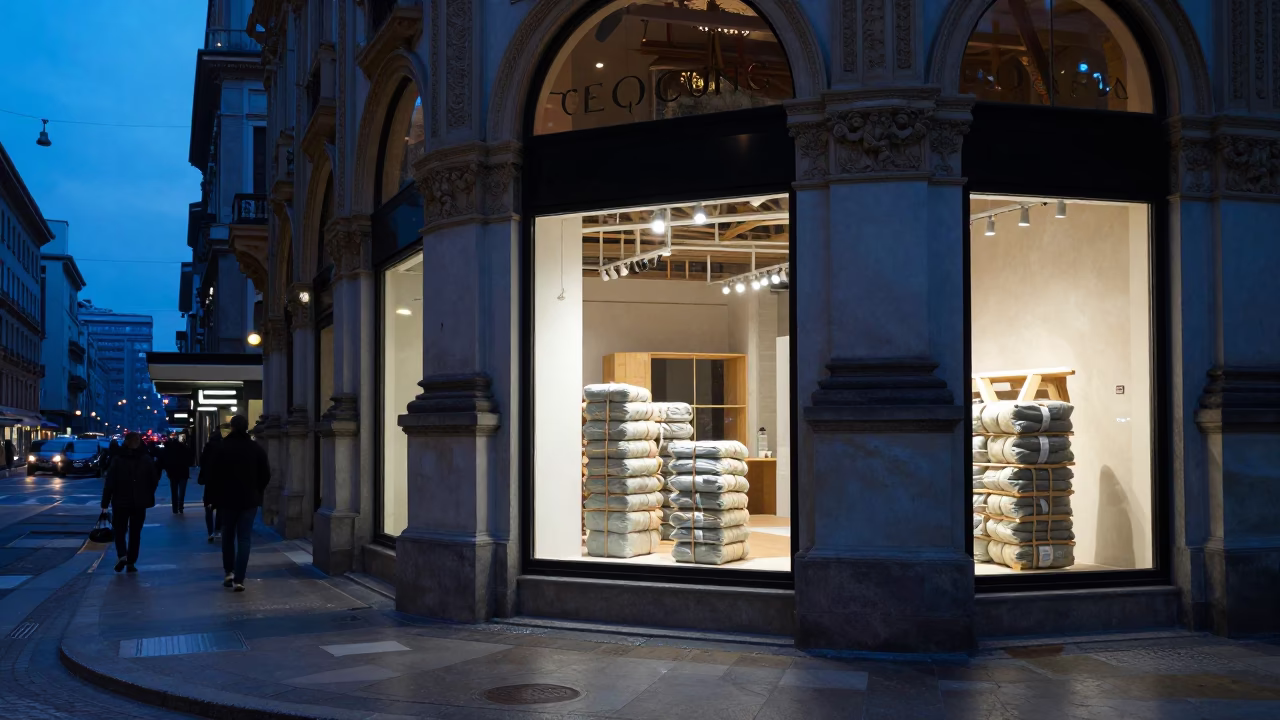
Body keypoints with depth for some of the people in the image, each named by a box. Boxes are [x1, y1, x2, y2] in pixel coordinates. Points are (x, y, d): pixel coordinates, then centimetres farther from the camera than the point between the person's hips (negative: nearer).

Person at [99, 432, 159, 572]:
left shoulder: (117, 459, -7)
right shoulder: (146, 459, -2)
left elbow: (109, 482, -10)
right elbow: (155, 480, 2)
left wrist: (105, 502, -6)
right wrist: (147, 495, 17)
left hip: (120, 501, -1)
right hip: (140, 503, 2)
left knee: (119, 530, 10)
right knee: (135, 532, 11)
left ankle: (122, 555, -13)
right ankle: (131, 563, 9)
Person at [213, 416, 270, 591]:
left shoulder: (222, 448, -7)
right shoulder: (256, 448, -4)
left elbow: (215, 475, -6)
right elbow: (266, 475, -1)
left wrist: (221, 492, 10)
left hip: (228, 499, 0)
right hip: (249, 500, 0)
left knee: (228, 536, 18)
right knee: (244, 539, 1)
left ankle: (229, 572, 13)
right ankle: (239, 579, -5)